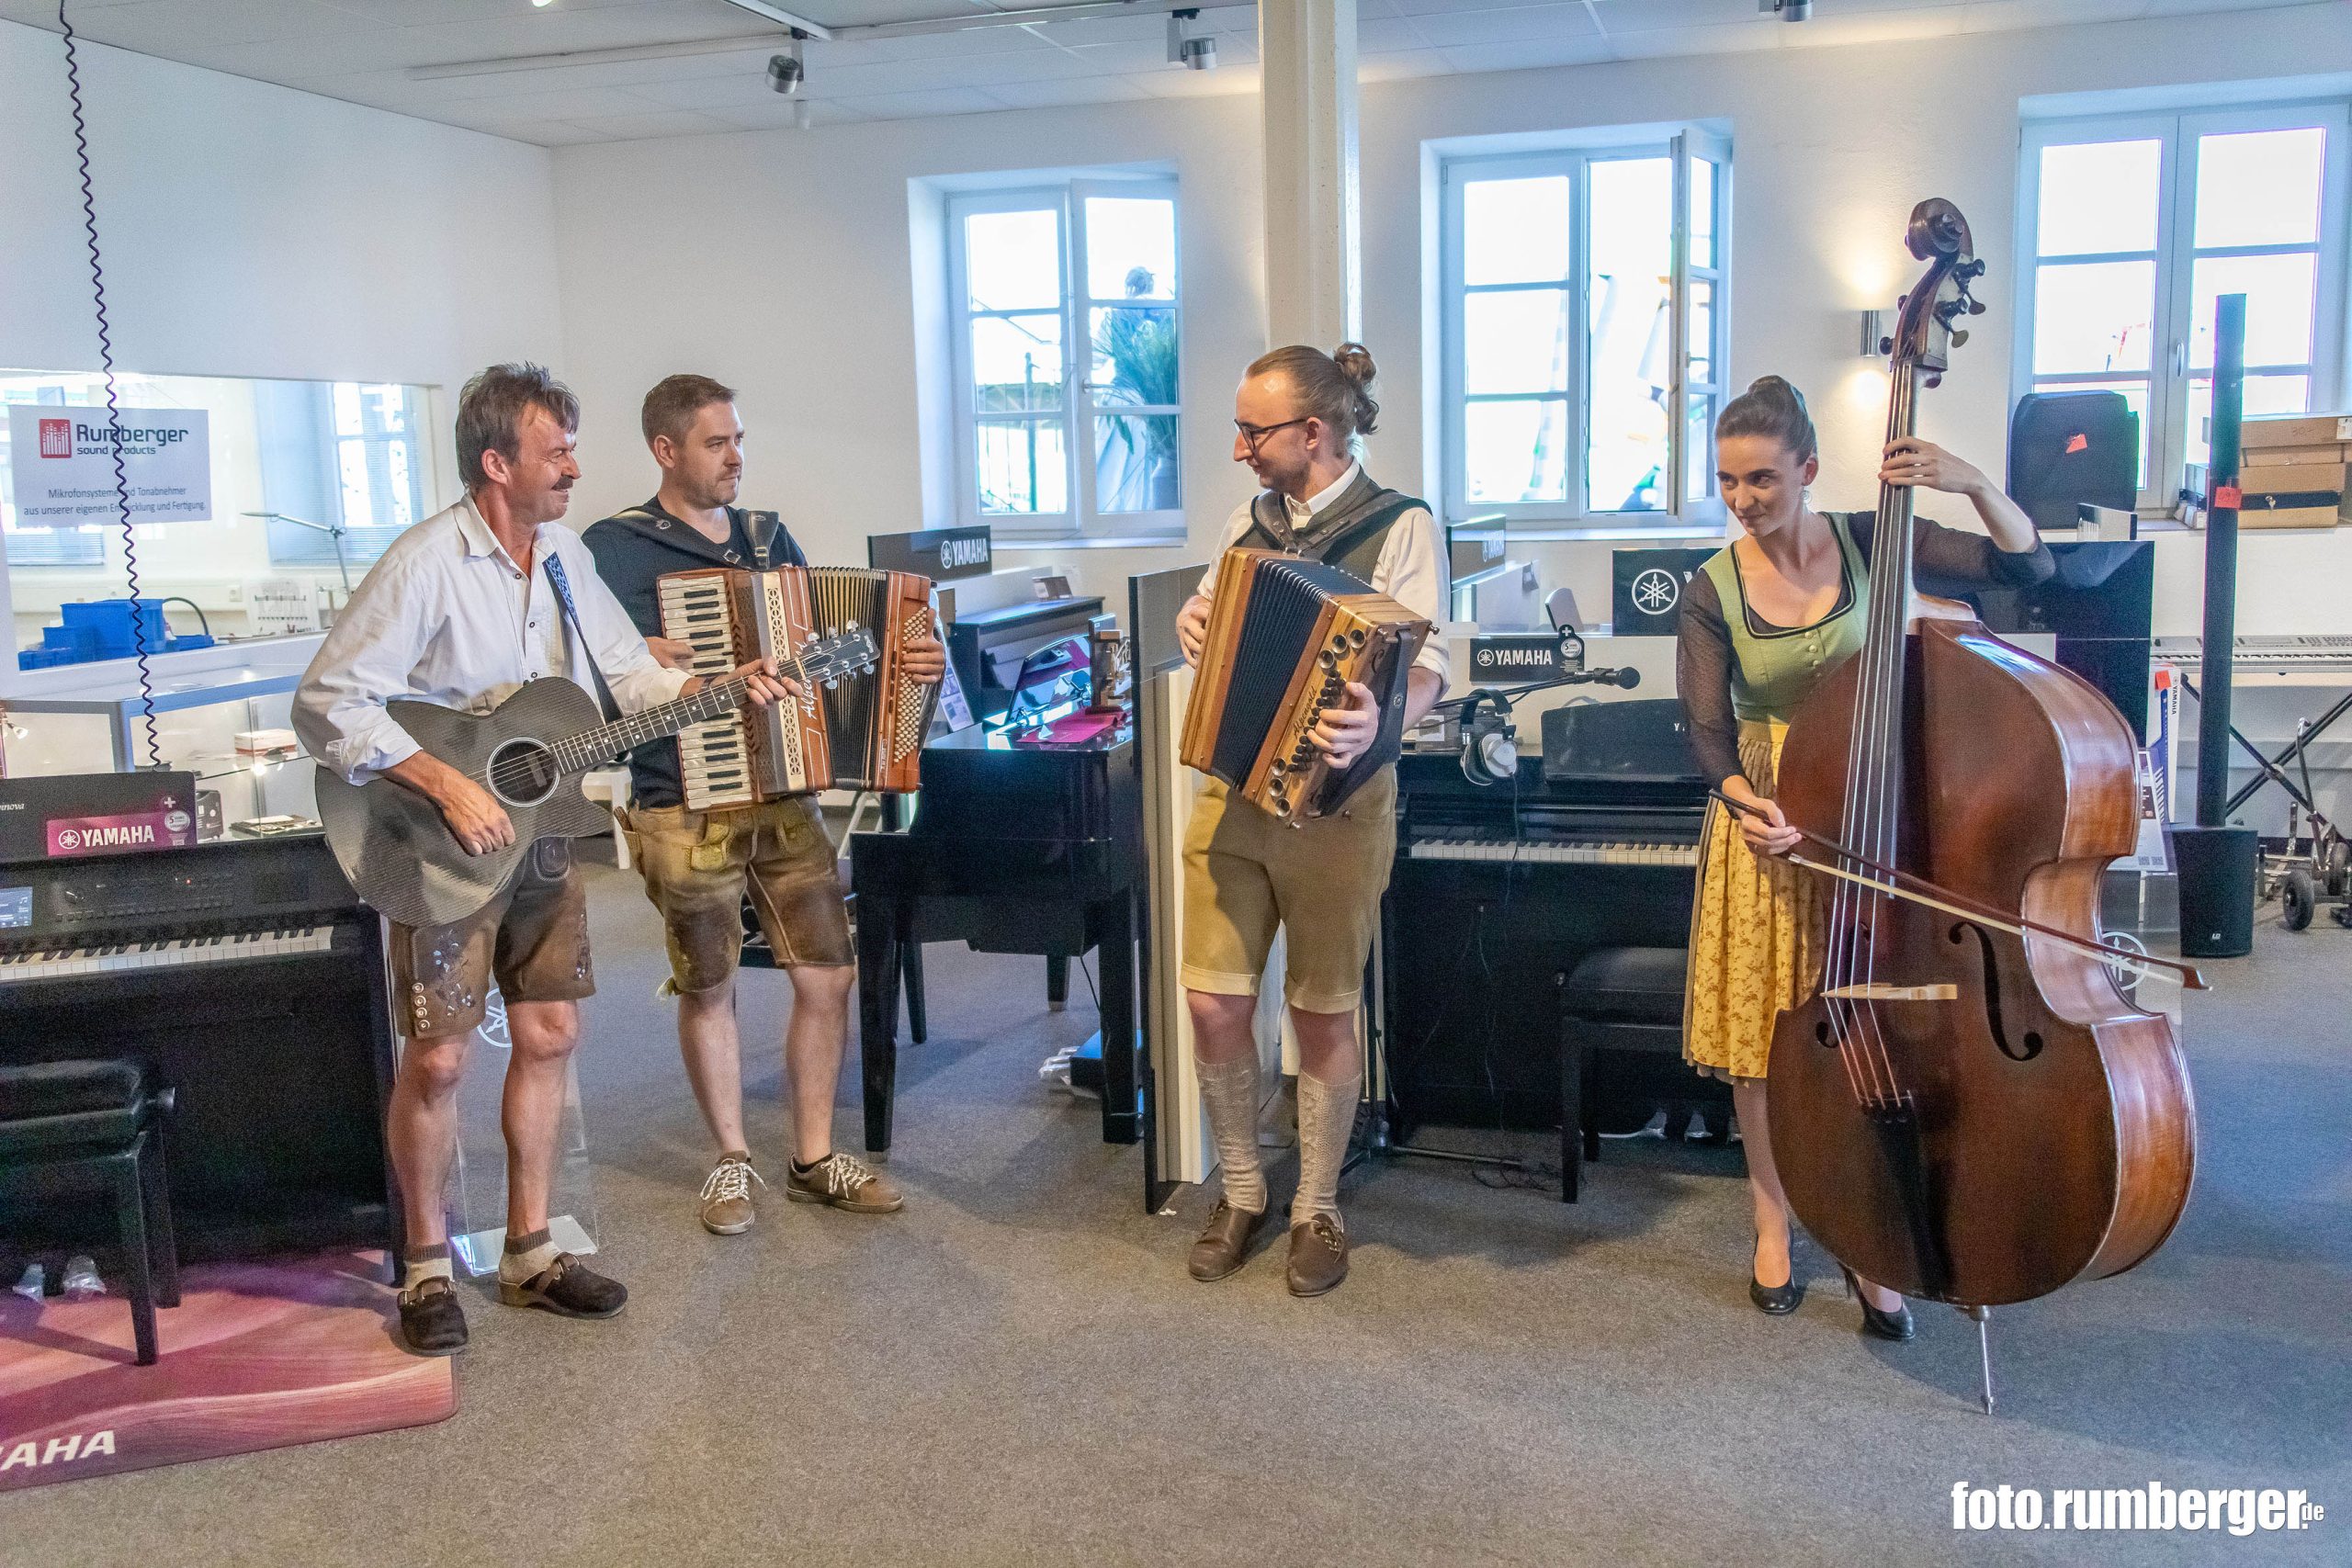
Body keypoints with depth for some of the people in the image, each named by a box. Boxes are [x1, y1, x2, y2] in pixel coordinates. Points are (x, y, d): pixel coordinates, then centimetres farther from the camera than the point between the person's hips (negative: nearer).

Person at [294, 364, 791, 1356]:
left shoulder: (566, 556, 6)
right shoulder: (427, 564, -18)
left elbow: (627, 674, 13)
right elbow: (326, 701, -22)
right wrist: (449, 787, -26)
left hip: (540, 833, 7)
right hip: (444, 845, -7)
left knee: (548, 1034, 10)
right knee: (439, 1057, -1)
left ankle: (530, 1250, 23)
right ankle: (427, 1265, 17)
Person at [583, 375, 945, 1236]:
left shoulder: (768, 538, 13)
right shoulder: (615, 548, -5)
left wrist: (910, 660, -2)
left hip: (785, 799, 5)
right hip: (685, 809, -5)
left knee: (829, 976, 5)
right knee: (707, 990, 7)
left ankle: (814, 1157, 20)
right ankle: (732, 1161, 24)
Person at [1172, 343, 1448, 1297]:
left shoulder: (1399, 528, -8)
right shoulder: (1247, 522, 11)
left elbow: (1426, 670, -16)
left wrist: (1374, 722, -38)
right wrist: (1194, 624, 2)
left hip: (1334, 802, -5)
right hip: (1231, 791, 5)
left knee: (1324, 1013, 6)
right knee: (1214, 1004, 2)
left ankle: (1317, 1209, 23)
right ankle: (1239, 1191, 23)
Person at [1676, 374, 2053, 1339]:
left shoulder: (1867, 543, -4)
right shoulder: (1713, 591, -4)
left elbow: (2028, 567, -5)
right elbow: (1709, 732, -8)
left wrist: (1974, 485, -22)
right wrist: (1748, 801, -28)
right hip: (1770, 827, 0)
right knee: (1761, 1028, 5)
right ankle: (1773, 1224, 24)